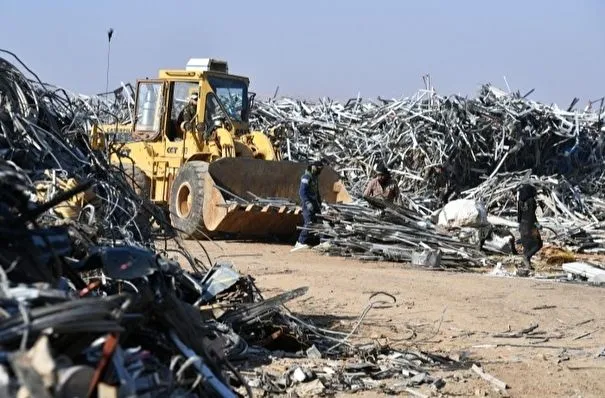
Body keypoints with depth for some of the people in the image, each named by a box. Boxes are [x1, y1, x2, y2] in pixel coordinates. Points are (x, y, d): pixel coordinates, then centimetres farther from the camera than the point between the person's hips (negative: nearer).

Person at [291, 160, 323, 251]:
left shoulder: (315, 177, 17)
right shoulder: (306, 177, -12)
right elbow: (302, 192, -20)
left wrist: (319, 202, 26)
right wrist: (307, 203, -29)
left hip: (314, 204, 9)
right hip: (308, 204, -9)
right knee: (309, 223, -16)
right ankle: (301, 242, -14)